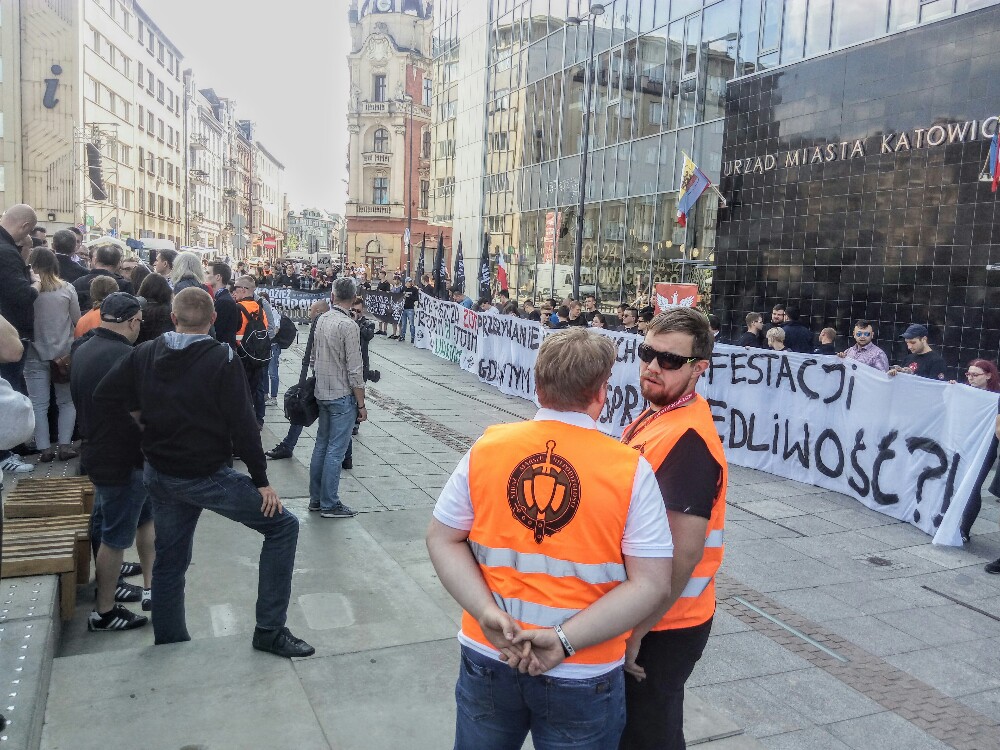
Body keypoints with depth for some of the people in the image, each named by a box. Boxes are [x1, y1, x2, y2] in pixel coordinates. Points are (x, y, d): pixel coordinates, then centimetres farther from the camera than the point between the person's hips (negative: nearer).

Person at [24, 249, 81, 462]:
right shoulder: (67, 289, -4)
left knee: (39, 405, 6)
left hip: (36, 355, 0)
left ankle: (45, 448, 5)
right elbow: (78, 321, 2)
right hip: (65, 354, 1)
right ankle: (65, 445, 6)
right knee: (67, 402, 11)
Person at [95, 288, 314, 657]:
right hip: (207, 477, -6)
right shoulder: (223, 359, -16)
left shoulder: (144, 354, -1)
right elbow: (242, 425, -18)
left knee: (169, 562, 20)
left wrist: (142, 418, 14)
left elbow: (103, 396, 2)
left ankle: (168, 645, 33)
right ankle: (270, 630, 3)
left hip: (158, 475, 6)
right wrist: (261, 481, -11)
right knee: (282, 526, 3)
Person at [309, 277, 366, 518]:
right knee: (336, 451, 0)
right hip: (342, 396, -8)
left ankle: (316, 498, 25)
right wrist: (361, 404, -10)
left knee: (321, 445, 16)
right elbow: (355, 371, -18)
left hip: (322, 394, 8)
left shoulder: (322, 320, 4)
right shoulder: (348, 326, -18)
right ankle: (329, 504, 7)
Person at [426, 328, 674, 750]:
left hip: (488, 657, 2)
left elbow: (442, 540, -3)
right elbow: (651, 585, -15)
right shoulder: (631, 471, -13)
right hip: (582, 680, -2)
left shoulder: (487, 449, -7)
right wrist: (564, 640, -16)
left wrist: (489, 613, -11)